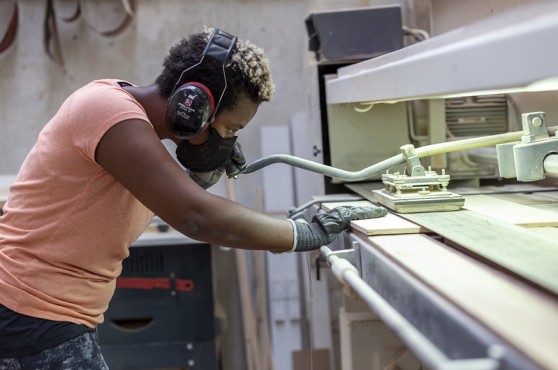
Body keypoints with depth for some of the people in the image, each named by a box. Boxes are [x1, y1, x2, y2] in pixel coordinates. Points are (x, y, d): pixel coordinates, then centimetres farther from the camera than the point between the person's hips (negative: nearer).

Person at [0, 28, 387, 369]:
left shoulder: (131, 108, 8)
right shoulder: (110, 111, -22)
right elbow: (198, 218, -30)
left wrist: (201, 177, -2)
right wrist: (310, 233, -22)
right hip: (35, 318, -9)